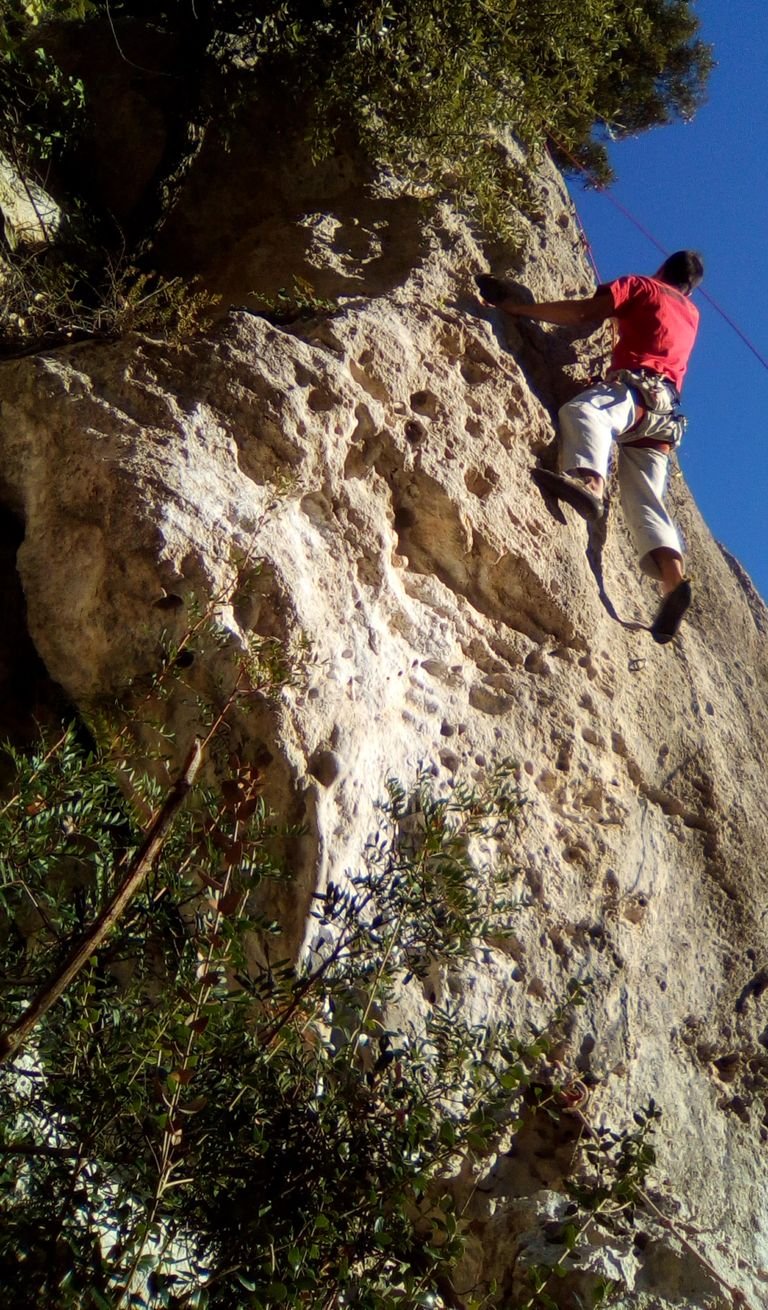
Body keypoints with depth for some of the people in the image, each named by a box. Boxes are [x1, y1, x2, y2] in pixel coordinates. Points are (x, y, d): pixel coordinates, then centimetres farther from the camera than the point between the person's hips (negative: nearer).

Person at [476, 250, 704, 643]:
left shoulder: (640, 286, 16)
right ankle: (674, 579, -23)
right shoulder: (692, 314, 35)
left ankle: (588, 481, -67)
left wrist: (516, 307, 7)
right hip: (665, 416, 7)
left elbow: (581, 313, 4)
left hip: (636, 387, -7)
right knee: (644, 501, -2)